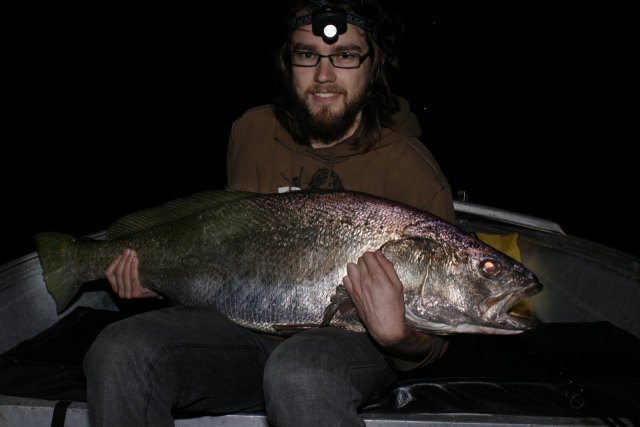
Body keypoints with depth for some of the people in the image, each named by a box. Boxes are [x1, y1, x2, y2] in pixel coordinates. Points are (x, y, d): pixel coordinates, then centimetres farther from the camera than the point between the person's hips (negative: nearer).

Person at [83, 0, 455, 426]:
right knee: (120, 352, -22)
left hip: (350, 338, -4)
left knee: (298, 372, -41)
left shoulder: (412, 172, -11)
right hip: (251, 322, 5)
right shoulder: (253, 132, 5)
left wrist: (396, 336, -31)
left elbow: (434, 339, -8)